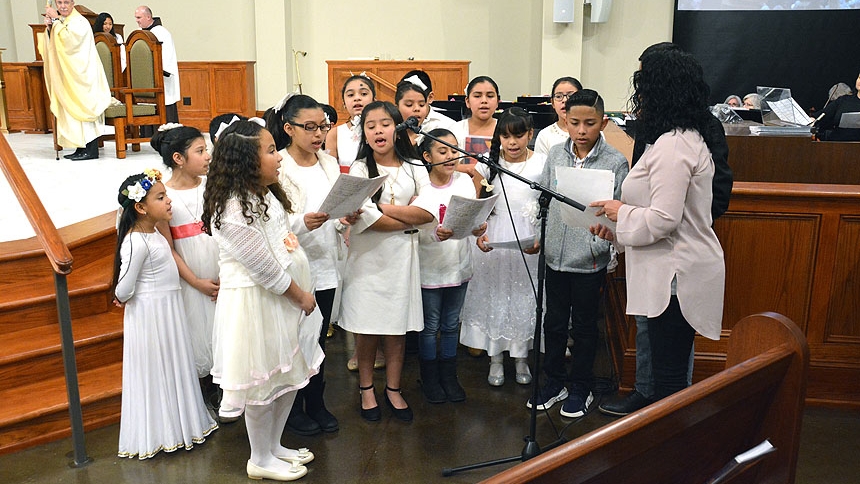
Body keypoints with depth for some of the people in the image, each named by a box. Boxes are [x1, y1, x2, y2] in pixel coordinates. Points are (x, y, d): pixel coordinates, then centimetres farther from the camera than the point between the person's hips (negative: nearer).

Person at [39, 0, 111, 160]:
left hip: (80, 75, -7)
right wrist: (49, 28, -4)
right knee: (71, 111, 4)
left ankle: (91, 150, -10)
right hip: (65, 76, 8)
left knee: (83, 109, -9)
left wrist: (57, 20, -16)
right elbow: (48, 48, 11)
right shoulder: (58, 24, 17)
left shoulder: (80, 21, -5)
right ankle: (81, 148, 7)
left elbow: (71, 40, -21)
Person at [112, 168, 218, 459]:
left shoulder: (152, 231, 6)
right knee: (155, 371, 5)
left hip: (168, 309, 9)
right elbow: (124, 289, -20)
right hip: (150, 314, -9)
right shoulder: (136, 243, -24)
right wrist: (123, 299, -2)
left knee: (173, 367, 19)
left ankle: (177, 421, 35)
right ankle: (159, 433, 21)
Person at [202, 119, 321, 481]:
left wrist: (302, 294, 8)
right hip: (256, 304, -9)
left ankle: (273, 446, 38)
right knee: (264, 384, 6)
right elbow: (265, 269, -21)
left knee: (289, 376, 18)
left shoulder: (265, 194, 7)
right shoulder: (233, 211, -23)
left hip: (285, 298, 9)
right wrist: (302, 297, -9)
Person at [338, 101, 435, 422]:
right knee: (366, 328, 5)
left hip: (401, 257, 2)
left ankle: (393, 389, 24)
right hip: (367, 257, -2)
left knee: (398, 327, 8)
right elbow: (365, 219, -15)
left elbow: (429, 212, -8)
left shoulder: (413, 168, 6)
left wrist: (385, 207, -12)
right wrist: (408, 218, -10)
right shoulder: (359, 169, -2)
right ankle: (366, 389, 23)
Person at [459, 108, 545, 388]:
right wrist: (479, 234, -11)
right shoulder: (490, 164, 1)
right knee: (493, 296, 8)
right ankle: (495, 360, 24)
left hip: (528, 243, -1)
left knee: (524, 298, 9)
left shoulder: (542, 165, -4)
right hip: (493, 241, 1)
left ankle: (522, 359, 27)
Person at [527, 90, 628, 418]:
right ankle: (554, 382, 33)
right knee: (554, 322, 15)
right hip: (556, 255, 4)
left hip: (590, 259, -3)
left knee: (584, 326, 12)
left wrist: (604, 242, -22)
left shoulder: (615, 162, -8)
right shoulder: (555, 155, 3)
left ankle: (581, 388, 29)